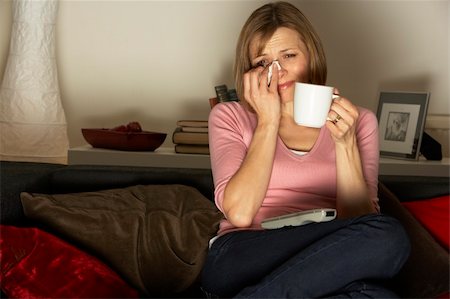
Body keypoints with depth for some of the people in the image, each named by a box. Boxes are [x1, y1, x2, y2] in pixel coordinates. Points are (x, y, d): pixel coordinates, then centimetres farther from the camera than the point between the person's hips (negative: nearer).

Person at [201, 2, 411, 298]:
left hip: (324, 264, 3)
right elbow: (239, 214, -6)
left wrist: (345, 142, -11)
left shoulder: (357, 120, 13)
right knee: (388, 238, -27)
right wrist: (268, 121, -4)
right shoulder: (230, 116, 11)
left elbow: (361, 224, 0)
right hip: (244, 260, -2)